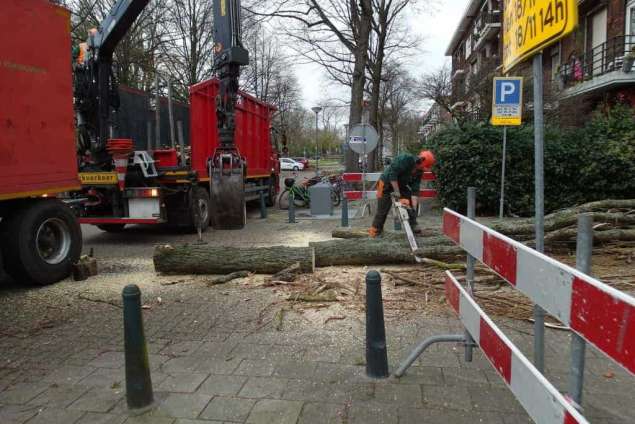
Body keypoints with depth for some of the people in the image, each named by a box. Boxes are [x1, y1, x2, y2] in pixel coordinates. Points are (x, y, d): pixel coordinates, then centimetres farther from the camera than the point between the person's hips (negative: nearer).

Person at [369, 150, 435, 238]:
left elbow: (415, 190, -10)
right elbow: (392, 172, -33)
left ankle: (413, 225, 10)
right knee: (383, 209, -6)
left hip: (400, 185, 7)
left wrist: (414, 208, -18)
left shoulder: (419, 172, -8)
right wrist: (397, 192, -31)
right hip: (387, 183, -7)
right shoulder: (406, 159, -30)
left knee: (414, 202, 0)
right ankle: (375, 230, 9)